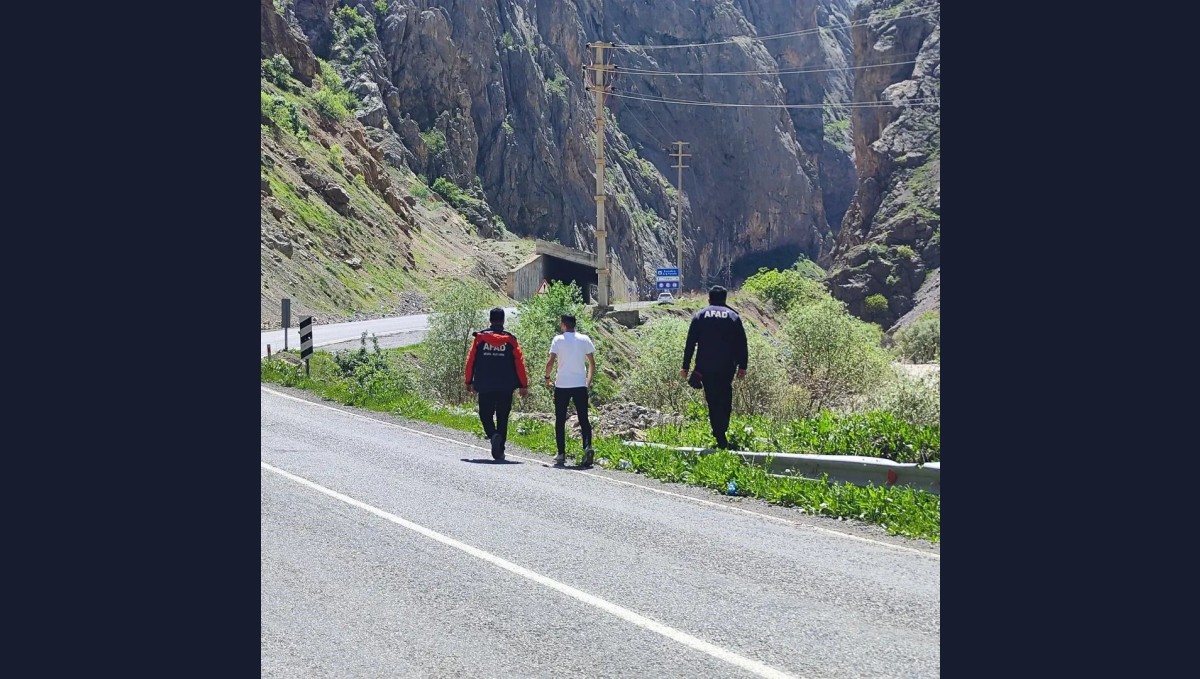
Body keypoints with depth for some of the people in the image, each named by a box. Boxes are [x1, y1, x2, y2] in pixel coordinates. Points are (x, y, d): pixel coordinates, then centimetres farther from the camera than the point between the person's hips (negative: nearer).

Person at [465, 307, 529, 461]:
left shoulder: (480, 337, 0)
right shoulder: (511, 339, -1)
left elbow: (471, 361, 3)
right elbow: (519, 363, -2)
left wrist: (469, 382, 12)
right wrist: (523, 385, 3)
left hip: (485, 386, 0)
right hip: (506, 387, 0)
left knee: (485, 414, 11)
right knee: (502, 418, 9)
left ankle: (493, 435, -19)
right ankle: (499, 452, 8)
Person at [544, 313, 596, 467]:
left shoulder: (558, 340, -3)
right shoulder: (585, 339, 4)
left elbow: (551, 362, -7)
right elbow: (592, 363, 6)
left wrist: (547, 378, 9)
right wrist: (589, 381, 17)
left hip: (562, 385, -2)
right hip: (581, 385, 2)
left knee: (560, 421, 9)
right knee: (583, 419, 4)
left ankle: (561, 454, 8)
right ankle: (587, 447, -18)